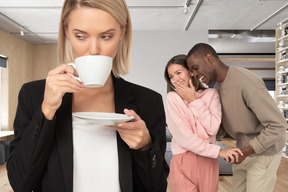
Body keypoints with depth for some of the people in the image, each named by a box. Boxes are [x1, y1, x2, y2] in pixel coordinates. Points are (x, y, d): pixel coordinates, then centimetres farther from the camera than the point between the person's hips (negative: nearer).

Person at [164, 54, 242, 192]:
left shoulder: (211, 94, 3)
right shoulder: (172, 98, -3)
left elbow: (213, 128, -11)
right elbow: (183, 137, -12)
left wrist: (193, 100, -9)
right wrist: (218, 151, -15)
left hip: (208, 162, 2)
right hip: (183, 162, -2)